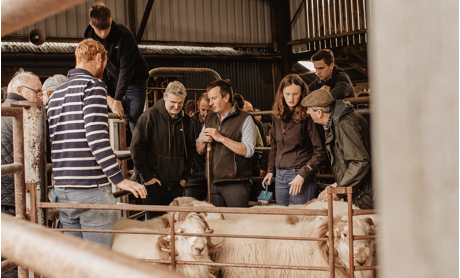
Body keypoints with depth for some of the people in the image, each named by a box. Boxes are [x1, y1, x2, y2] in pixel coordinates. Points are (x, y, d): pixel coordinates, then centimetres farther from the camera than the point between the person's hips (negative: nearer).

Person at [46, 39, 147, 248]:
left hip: (62, 190, 8)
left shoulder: (55, 94, 17)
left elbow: (51, 141, 19)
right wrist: (119, 179, -20)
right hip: (91, 188, -8)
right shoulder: (93, 85, -7)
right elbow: (96, 137, -19)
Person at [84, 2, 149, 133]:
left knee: (135, 123, -11)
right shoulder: (90, 37, -10)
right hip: (112, 79, 5)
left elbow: (126, 69, -25)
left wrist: (117, 100, -27)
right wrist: (108, 96, -14)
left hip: (135, 79, -5)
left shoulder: (124, 35, -26)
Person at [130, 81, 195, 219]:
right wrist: (147, 176, -10)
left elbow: (191, 150, 17)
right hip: (154, 184, -4)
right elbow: (136, 148, -9)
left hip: (177, 185, 5)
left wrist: (185, 176, 9)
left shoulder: (185, 120, 9)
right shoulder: (149, 117, -7)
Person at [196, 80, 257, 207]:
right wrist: (203, 141, -3)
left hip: (236, 183, -5)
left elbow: (248, 151, -17)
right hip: (214, 183, 5)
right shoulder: (209, 118, 15)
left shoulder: (244, 119, -4)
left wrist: (221, 138, -17)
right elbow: (199, 151, 20)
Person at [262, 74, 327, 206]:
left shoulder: (308, 117, -9)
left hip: (301, 175, -6)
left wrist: (302, 175, -15)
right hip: (280, 176, 6)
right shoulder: (278, 117, 10)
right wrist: (270, 170, 16)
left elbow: (320, 152, -11)